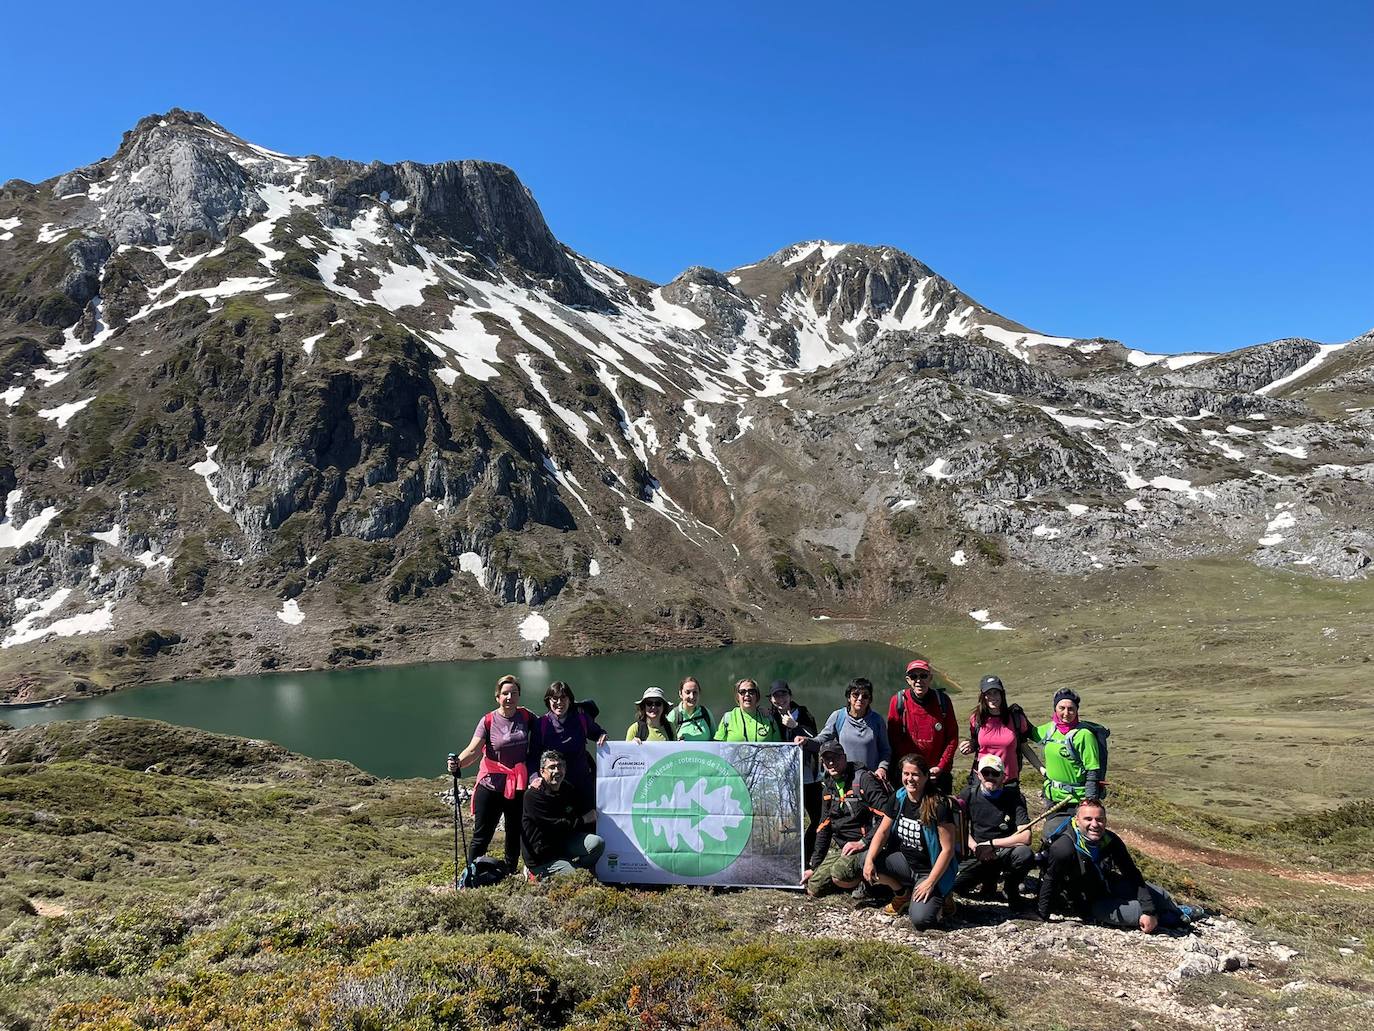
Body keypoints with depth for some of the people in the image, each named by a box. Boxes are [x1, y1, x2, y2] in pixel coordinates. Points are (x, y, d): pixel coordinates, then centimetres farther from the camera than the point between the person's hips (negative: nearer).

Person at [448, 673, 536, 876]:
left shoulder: (526, 717, -1)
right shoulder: (488, 721, -9)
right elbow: (473, 749, -21)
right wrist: (458, 762, -40)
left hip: (518, 787, 3)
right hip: (491, 785, -3)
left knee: (515, 834, 15)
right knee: (481, 836, 0)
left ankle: (510, 874, 31)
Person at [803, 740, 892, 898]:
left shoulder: (863, 779, -13)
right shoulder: (827, 787, 11)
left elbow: (886, 816, -20)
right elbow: (823, 828, 16)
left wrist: (863, 843, -19)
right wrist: (813, 866, 14)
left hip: (864, 846, -8)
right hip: (838, 846, 8)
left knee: (839, 874, -33)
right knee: (813, 889, -3)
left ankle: (866, 879, -2)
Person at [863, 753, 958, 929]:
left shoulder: (938, 805, -20)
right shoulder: (898, 799, -2)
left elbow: (948, 849, -18)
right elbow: (882, 832, 1)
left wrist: (930, 883, -21)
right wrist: (869, 860, -16)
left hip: (931, 870, -6)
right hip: (905, 861, 6)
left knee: (920, 920, -26)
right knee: (866, 860, -18)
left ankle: (938, 896, 10)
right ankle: (902, 893, 10)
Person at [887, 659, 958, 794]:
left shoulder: (942, 700, -3)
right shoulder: (898, 701, -6)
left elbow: (952, 737, 0)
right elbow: (894, 738, -5)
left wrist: (941, 766, -7)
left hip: (939, 772, 1)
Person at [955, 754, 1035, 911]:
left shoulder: (1014, 796, -10)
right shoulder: (969, 793, -2)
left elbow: (1025, 837, -18)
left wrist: (991, 844, -19)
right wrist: (975, 846, -13)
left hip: (1006, 851, -2)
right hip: (977, 855, 2)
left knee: (1025, 854, -35)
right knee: (952, 882, -20)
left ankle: (1010, 889, -2)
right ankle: (989, 878, 14)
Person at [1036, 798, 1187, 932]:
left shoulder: (1111, 840, -17)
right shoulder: (1064, 848, -35)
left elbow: (1133, 875, -10)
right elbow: (1049, 882, -26)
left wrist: (1149, 911, -16)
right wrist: (1042, 917, -23)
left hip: (1108, 886, 6)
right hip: (1088, 905, -5)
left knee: (1161, 896, 7)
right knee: (1140, 911, -16)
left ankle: (1178, 913, 47)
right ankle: (1176, 919, 21)